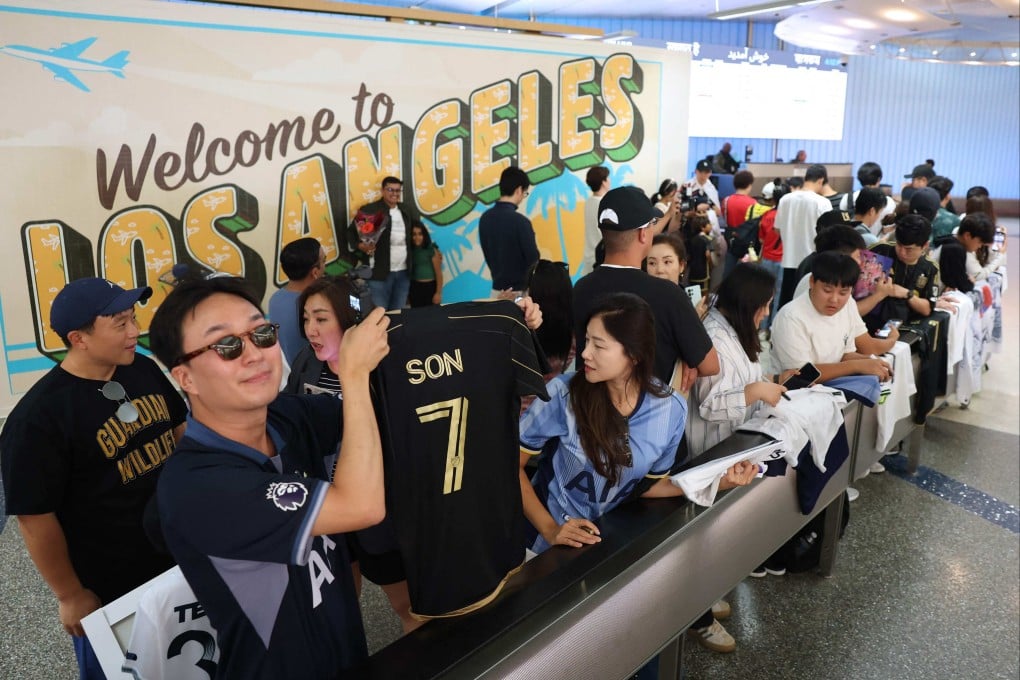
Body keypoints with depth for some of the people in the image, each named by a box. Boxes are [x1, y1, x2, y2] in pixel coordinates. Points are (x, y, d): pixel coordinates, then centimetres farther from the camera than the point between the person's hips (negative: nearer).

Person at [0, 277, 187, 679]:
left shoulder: (144, 370, -4)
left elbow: (178, 431, 10)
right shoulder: (38, 416, -24)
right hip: (107, 589, -5)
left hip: (176, 555, 6)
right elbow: (35, 516, -18)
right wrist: (70, 595, -11)